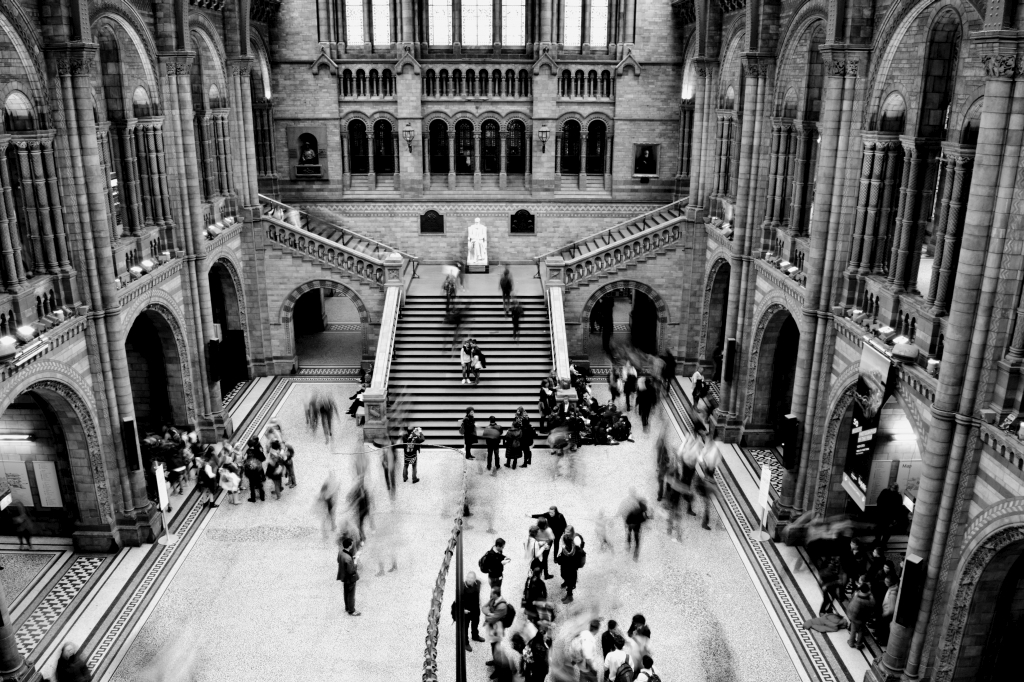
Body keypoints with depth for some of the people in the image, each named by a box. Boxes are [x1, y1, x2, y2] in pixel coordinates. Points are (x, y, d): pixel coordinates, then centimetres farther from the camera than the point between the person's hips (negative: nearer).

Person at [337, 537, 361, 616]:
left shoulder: (340, 552, -12)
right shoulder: (348, 558, -38)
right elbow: (351, 571, -28)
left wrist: (353, 558, 0)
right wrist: (356, 560, -23)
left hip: (344, 577, 8)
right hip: (350, 579, -8)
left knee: (346, 593, 26)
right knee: (351, 595, 12)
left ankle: (347, 608, 45)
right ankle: (351, 611, 29)